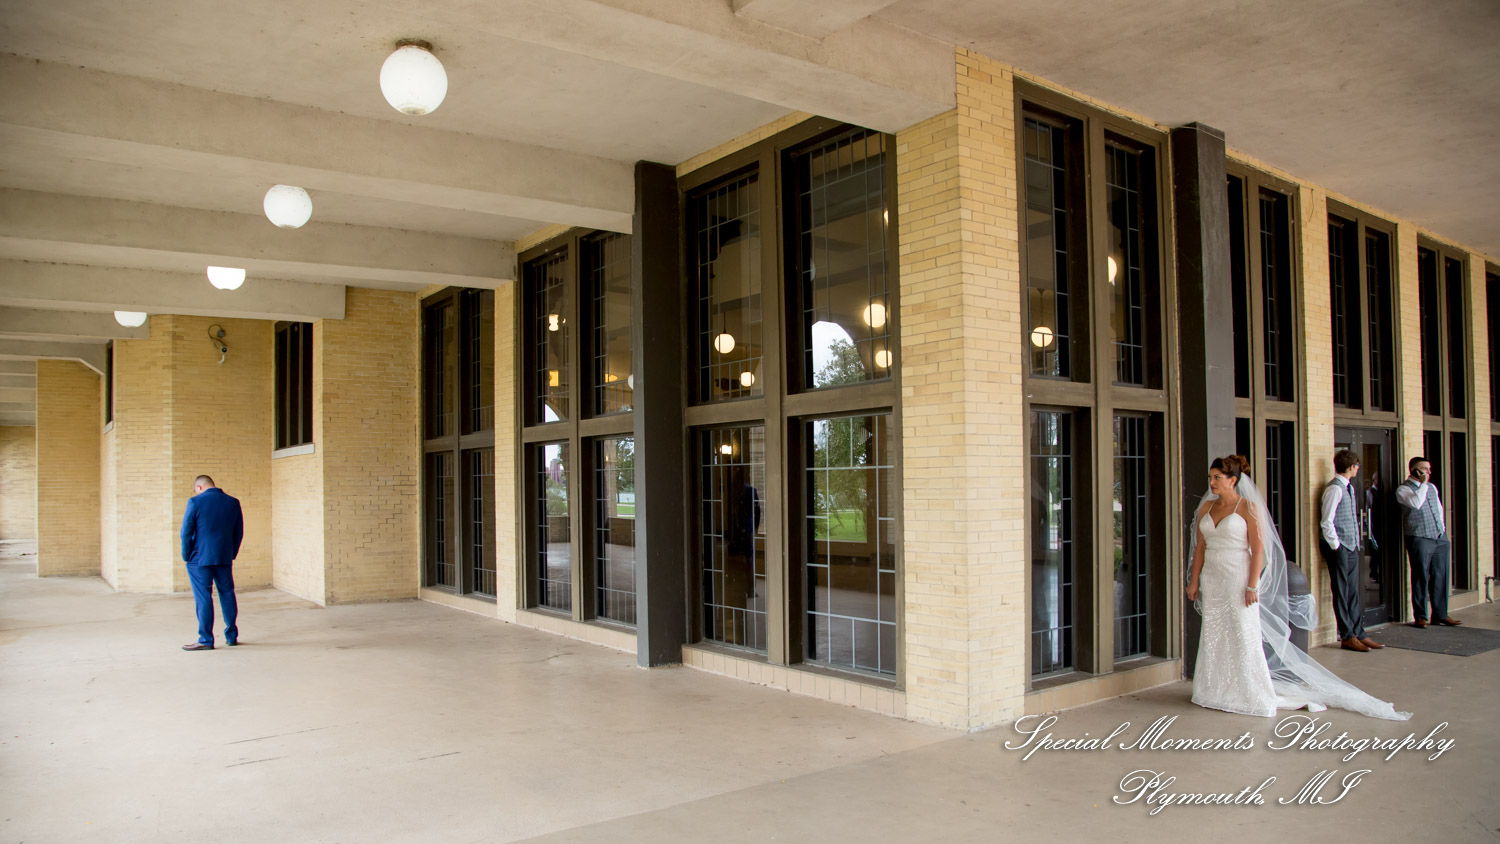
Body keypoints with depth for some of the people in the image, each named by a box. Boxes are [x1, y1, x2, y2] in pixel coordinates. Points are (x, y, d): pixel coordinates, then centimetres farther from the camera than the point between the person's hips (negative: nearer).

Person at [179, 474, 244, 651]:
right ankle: (232, 636, 18)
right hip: (224, 558, 4)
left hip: (200, 558, -4)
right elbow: (239, 532, 10)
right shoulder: (233, 503, 5)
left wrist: (187, 556, 1)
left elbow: (186, 532, -9)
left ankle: (205, 640, 5)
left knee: (203, 597, 1)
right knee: (227, 594, 12)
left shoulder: (195, 502, -9)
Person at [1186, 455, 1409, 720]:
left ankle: (1257, 695, 13)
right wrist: (1194, 580, 9)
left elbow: (1258, 549, -12)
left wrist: (1252, 586, -17)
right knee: (1213, 637, 10)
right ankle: (1218, 692, 21)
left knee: (1244, 636, 0)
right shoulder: (1206, 507, 8)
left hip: (1238, 579, -6)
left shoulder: (1248, 507, -9)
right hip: (1212, 580, 6)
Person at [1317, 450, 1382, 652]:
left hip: (1351, 547, 9)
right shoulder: (1334, 489, -15)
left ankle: (1358, 633, 19)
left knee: (1353, 591, 12)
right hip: (1339, 548, -9)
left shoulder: (1348, 487, 13)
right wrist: (1336, 547, -16)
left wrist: (1355, 544, 12)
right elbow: (1327, 522, -18)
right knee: (1341, 592, -1)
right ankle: (1347, 637, 6)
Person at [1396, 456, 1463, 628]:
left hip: (1440, 537, 7)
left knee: (1440, 577, 8)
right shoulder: (1403, 489, -6)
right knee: (1421, 577, -2)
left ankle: (1440, 615, 17)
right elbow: (1416, 503, -24)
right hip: (1420, 539, -7)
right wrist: (1423, 483, -15)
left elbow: (1439, 509, 27)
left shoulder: (1432, 487, 17)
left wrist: (1441, 527, 17)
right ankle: (1420, 616, 7)